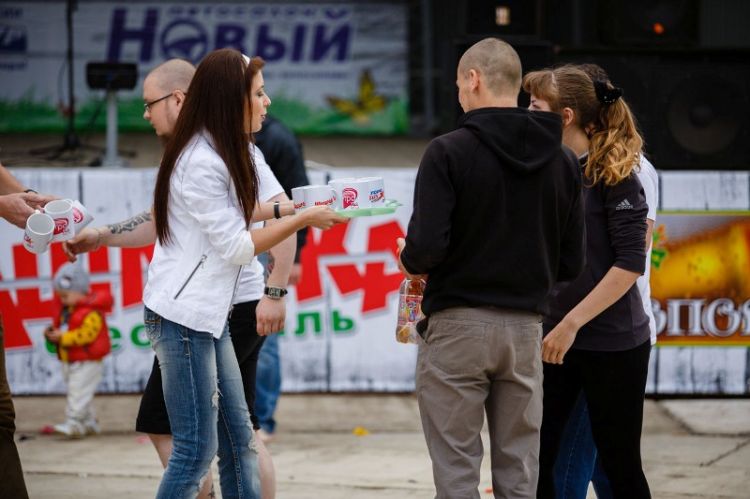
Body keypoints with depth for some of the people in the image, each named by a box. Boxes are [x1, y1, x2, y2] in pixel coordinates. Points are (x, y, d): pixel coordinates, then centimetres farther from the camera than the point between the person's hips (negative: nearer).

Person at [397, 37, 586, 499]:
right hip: (525, 328, 4)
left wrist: (410, 260, 5)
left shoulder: (450, 152, -10)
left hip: (457, 326, -4)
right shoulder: (562, 161, 6)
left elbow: (426, 247, -18)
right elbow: (571, 262, 6)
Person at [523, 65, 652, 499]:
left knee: (620, 464, 3)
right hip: (552, 335, 6)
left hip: (612, 342, -6)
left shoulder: (613, 175, -11)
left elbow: (631, 263, -16)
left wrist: (572, 322, -20)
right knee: (533, 460, 1)